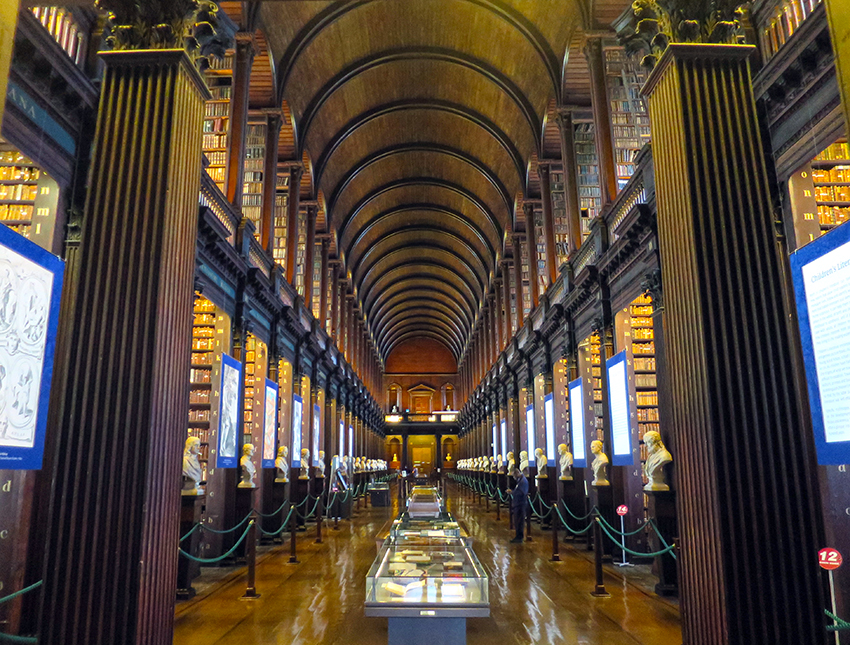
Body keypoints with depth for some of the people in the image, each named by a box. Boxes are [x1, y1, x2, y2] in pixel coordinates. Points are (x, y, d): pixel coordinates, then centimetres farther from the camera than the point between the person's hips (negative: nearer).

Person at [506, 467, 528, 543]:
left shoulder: (523, 481, -19)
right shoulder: (520, 480, 13)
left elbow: (520, 493, -26)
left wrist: (511, 492, -16)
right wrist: (511, 491, 2)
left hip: (521, 504, -10)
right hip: (518, 503, 10)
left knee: (519, 522, -3)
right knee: (517, 521, 15)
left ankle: (519, 538, 4)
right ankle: (518, 537, 23)